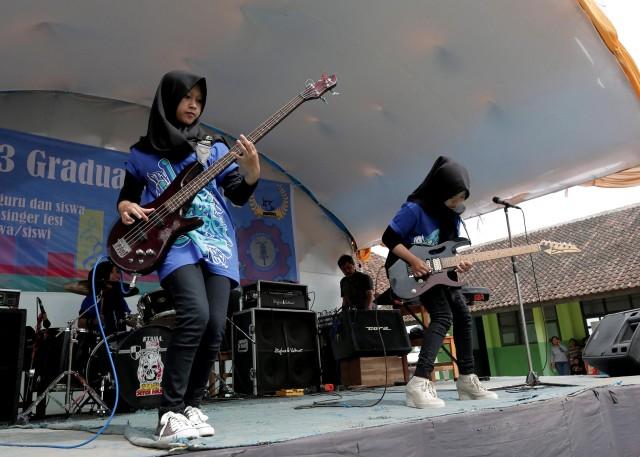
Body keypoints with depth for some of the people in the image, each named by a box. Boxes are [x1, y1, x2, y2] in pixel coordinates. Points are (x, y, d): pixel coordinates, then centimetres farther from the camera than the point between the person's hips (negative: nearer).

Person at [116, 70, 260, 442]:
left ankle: (191, 406, 12)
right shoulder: (143, 152, 12)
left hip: (218, 245, 3)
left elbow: (239, 195, 5)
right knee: (195, 314, -26)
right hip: (176, 244, -2)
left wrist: (252, 172, -16)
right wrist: (127, 207, -6)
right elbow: (127, 195, 17)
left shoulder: (214, 147, 13)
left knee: (215, 328, -6)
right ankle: (170, 414, -15)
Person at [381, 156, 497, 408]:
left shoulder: (452, 214, 3)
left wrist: (459, 262, -12)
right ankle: (419, 384, -29)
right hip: (415, 272, -8)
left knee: (463, 317, 7)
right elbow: (389, 238, -19)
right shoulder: (414, 209, -21)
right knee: (442, 316, -24)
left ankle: (467, 380, 18)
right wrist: (414, 261, -27)